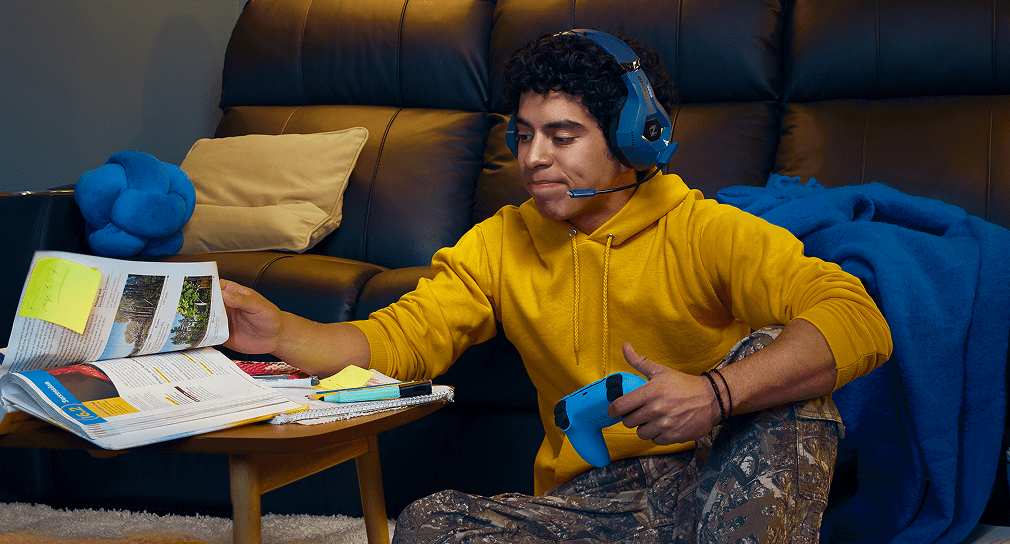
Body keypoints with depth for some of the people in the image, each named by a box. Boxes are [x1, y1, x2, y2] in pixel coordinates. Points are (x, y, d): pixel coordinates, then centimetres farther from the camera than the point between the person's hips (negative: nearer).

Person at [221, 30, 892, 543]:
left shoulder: (704, 231, -6)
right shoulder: (500, 245, 10)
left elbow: (860, 321, -20)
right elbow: (399, 339, 2)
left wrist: (715, 394, -35)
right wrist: (281, 332, -17)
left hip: (711, 485, -3)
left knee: (773, 353, -26)